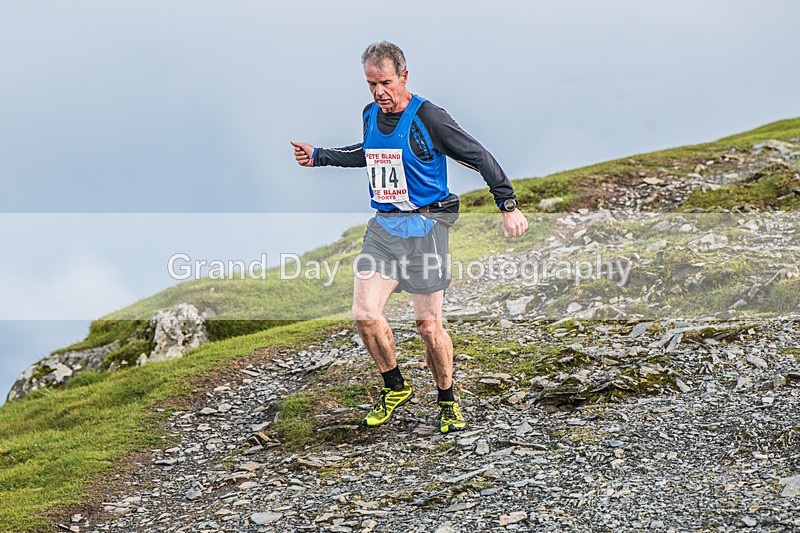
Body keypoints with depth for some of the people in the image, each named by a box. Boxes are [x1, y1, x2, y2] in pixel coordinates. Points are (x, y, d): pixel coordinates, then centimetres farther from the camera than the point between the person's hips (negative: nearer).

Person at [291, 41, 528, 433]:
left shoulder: (427, 118, -13)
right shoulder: (371, 115, 7)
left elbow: (480, 157, -8)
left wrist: (508, 206, -9)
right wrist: (319, 157, 30)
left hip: (423, 227, -5)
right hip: (382, 227, 5)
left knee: (429, 324, -2)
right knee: (364, 313, -6)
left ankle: (447, 401, 19)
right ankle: (395, 387, 17)